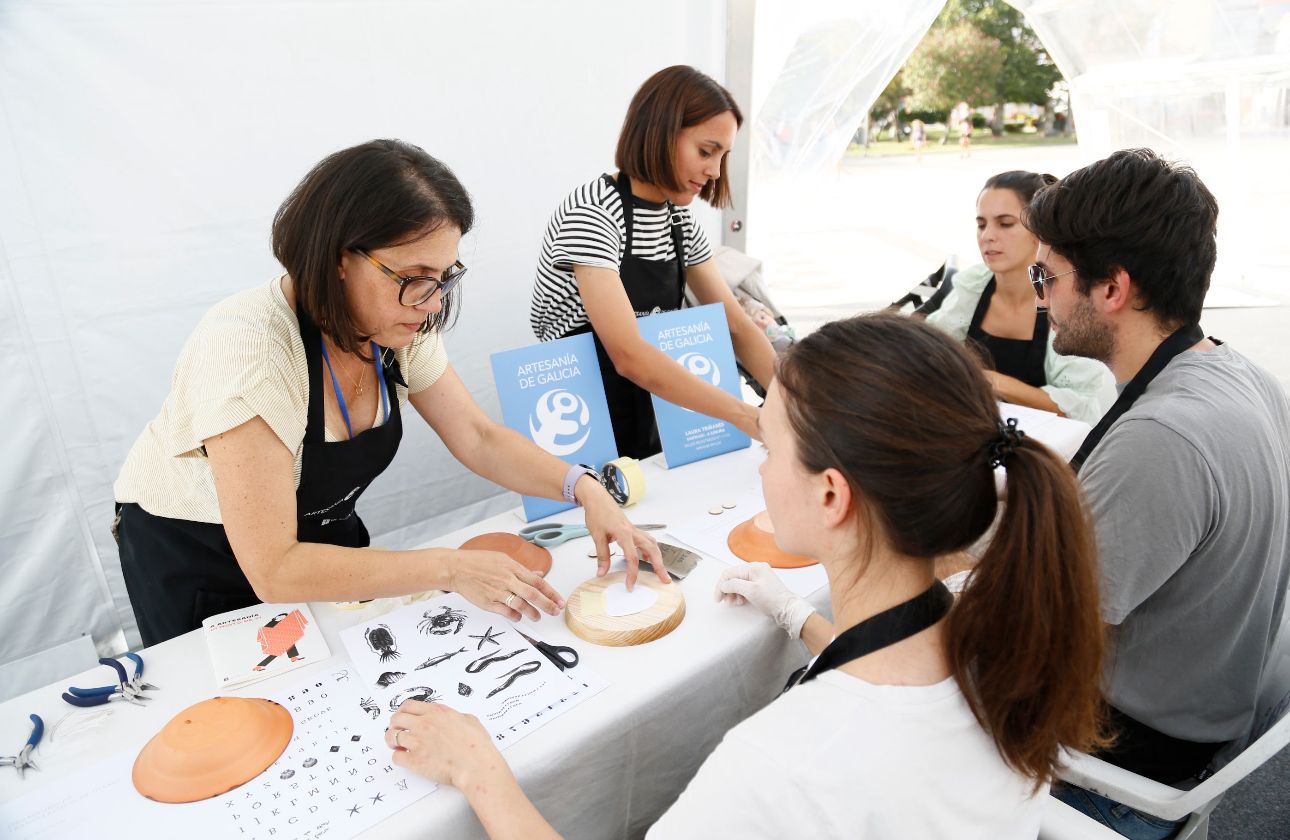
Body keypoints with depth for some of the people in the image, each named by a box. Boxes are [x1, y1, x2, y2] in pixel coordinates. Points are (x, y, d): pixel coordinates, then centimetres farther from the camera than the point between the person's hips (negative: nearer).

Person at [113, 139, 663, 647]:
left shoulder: (402, 324, -17)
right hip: (195, 562, -5)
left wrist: (584, 489, -25)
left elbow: (478, 438, -10)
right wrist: (448, 568, -35)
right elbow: (274, 571, -35)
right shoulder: (247, 347, -37)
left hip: (320, 533, 5)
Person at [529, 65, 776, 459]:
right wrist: (747, 416, -29)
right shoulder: (590, 213, -19)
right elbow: (629, 356, -28)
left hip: (646, 424, 6)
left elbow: (735, 326, 4)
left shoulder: (680, 218, 6)